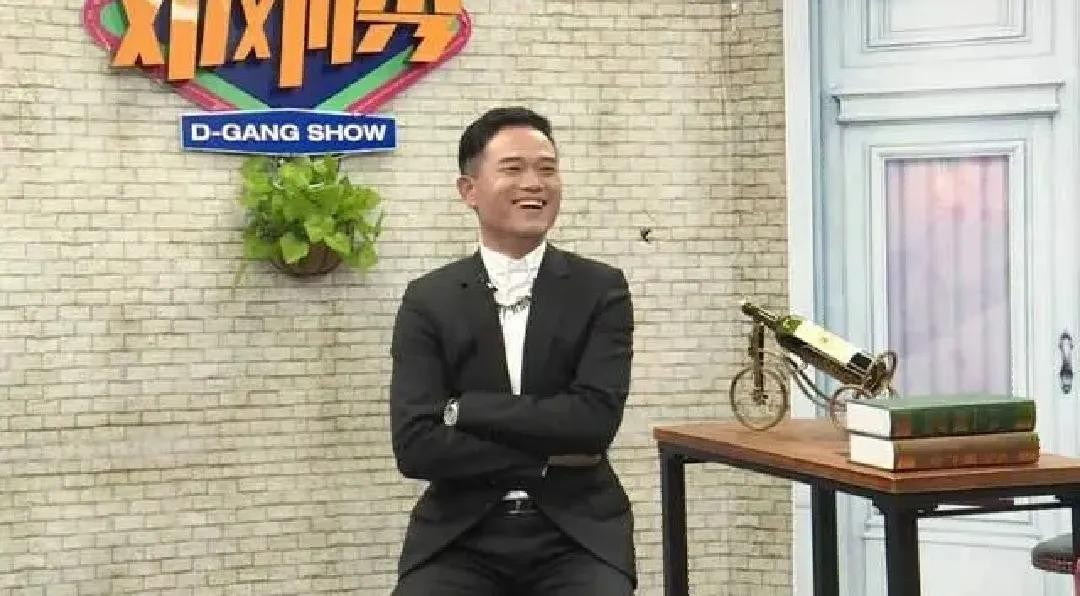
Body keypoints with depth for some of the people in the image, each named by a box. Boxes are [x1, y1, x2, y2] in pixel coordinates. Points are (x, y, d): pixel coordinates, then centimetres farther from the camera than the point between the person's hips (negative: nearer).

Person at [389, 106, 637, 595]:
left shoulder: (601, 289, 3)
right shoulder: (428, 300, 2)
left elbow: (594, 418, -12)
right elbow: (415, 445, -8)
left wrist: (464, 408, -11)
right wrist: (549, 459, -10)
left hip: (576, 532, 0)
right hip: (460, 536, 0)